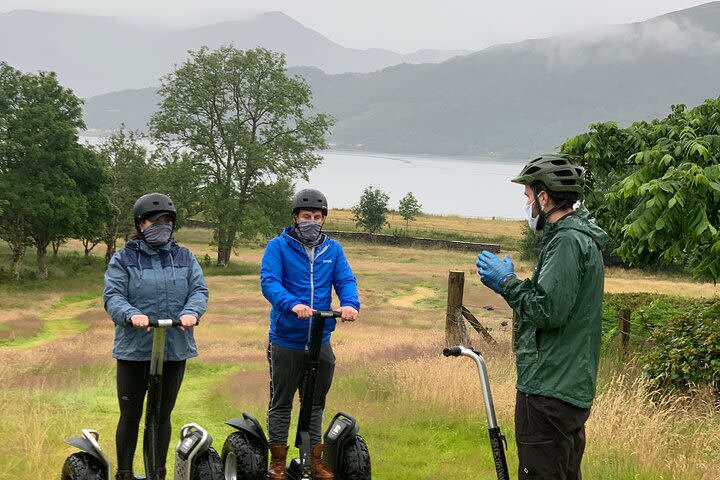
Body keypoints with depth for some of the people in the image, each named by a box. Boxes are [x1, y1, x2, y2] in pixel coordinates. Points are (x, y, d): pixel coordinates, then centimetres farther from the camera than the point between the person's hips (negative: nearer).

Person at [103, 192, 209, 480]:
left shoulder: (184, 258, 9)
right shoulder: (123, 259, 1)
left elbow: (199, 290, 1)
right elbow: (112, 296, -8)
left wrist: (191, 312, -21)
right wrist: (132, 314, -28)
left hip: (175, 349, 3)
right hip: (134, 349, -2)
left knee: (162, 415, 13)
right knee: (130, 416, 5)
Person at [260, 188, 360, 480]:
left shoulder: (333, 250, 7)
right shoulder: (278, 247, -5)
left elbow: (346, 280, -2)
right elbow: (269, 281, -17)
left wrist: (350, 304, -24)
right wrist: (293, 304, -35)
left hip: (320, 343, 4)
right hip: (286, 342, -4)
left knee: (315, 403, 15)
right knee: (281, 403, 6)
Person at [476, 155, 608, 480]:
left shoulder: (567, 241, -16)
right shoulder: (583, 238, 18)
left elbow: (548, 311, -23)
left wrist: (507, 281, -10)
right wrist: (507, 284, 10)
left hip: (549, 392, -11)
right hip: (573, 389, 11)